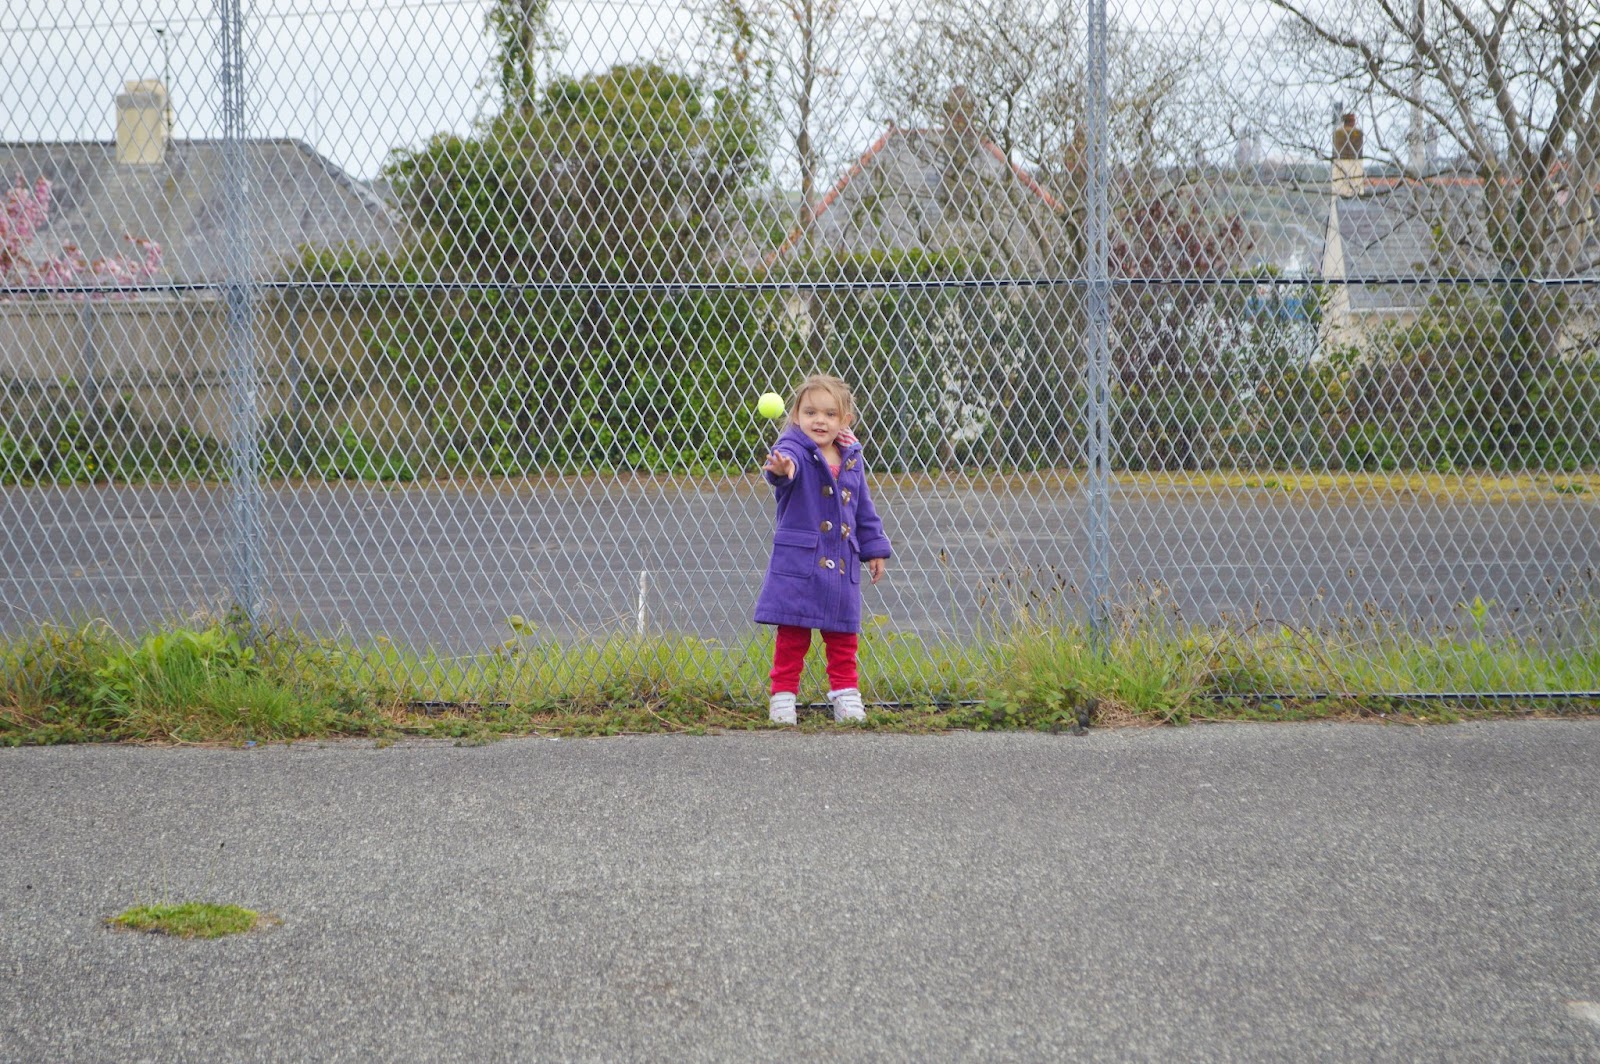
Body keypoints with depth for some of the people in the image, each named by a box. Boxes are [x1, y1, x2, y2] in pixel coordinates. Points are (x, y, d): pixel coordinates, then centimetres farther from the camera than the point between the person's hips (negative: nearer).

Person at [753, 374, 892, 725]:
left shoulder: (851, 460, 7)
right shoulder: (794, 449, -10)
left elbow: (864, 511, 18)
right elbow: (787, 460, -36)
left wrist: (874, 550, 19)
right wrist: (781, 468, -59)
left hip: (842, 566, 5)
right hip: (798, 565, -4)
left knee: (843, 640, 12)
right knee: (792, 639, 1)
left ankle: (845, 696, 22)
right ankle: (782, 698, 9)